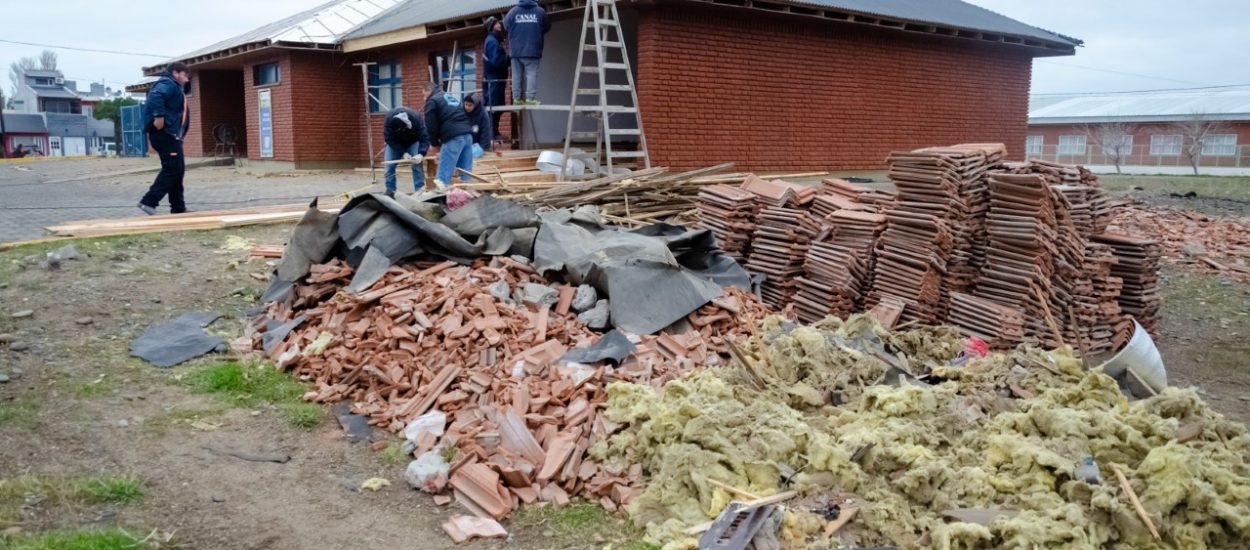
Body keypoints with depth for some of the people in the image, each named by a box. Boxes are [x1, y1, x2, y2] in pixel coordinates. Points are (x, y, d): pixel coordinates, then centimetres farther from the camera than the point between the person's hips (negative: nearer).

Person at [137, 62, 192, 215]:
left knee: (178, 169, 12)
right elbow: (155, 96, -28)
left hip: (171, 134, 11)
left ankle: (178, 208, 16)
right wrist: (159, 116, -31)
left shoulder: (175, 88, 24)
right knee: (172, 168, -14)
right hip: (164, 133, -11)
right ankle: (149, 201, -16)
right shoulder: (168, 84, -8)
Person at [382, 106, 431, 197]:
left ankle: (420, 191, -10)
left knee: (416, 165, -15)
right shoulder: (389, 120, -35)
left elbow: (425, 137, -33)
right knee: (389, 165, -7)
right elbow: (389, 139, -25)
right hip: (395, 143, 1)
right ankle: (390, 190, 2)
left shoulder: (417, 119, -37)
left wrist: (421, 154, -47)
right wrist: (403, 152, -33)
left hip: (412, 142, -1)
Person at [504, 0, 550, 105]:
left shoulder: (513, 11, 1)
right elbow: (546, 27, 11)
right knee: (531, 74, -2)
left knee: (517, 75, 8)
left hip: (516, 50, 2)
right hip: (533, 50, -2)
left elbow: (506, 25, 11)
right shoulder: (540, 11, -1)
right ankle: (530, 98, -11)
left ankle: (517, 98, 6)